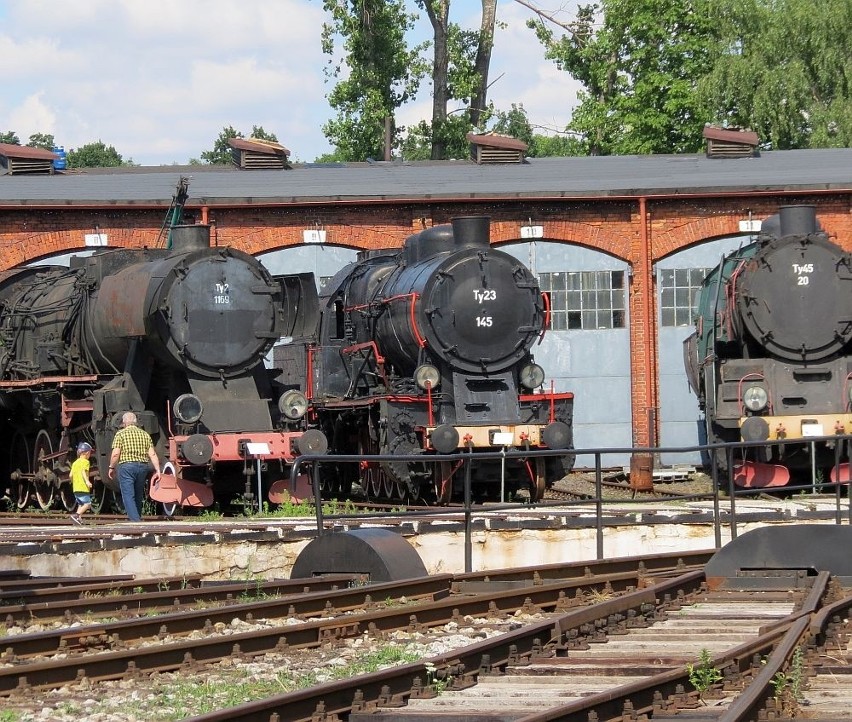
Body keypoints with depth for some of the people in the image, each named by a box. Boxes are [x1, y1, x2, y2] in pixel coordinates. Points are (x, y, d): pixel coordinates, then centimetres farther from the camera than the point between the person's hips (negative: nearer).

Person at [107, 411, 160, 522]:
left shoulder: (120, 434, -1)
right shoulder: (145, 434, 11)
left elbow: (115, 454, -8)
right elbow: (152, 454, 4)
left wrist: (111, 468, 4)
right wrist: (157, 470, 4)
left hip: (126, 466, -5)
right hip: (143, 466, 5)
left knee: (128, 496, -6)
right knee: (138, 496, 16)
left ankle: (135, 520, -18)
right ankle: (137, 517, 23)